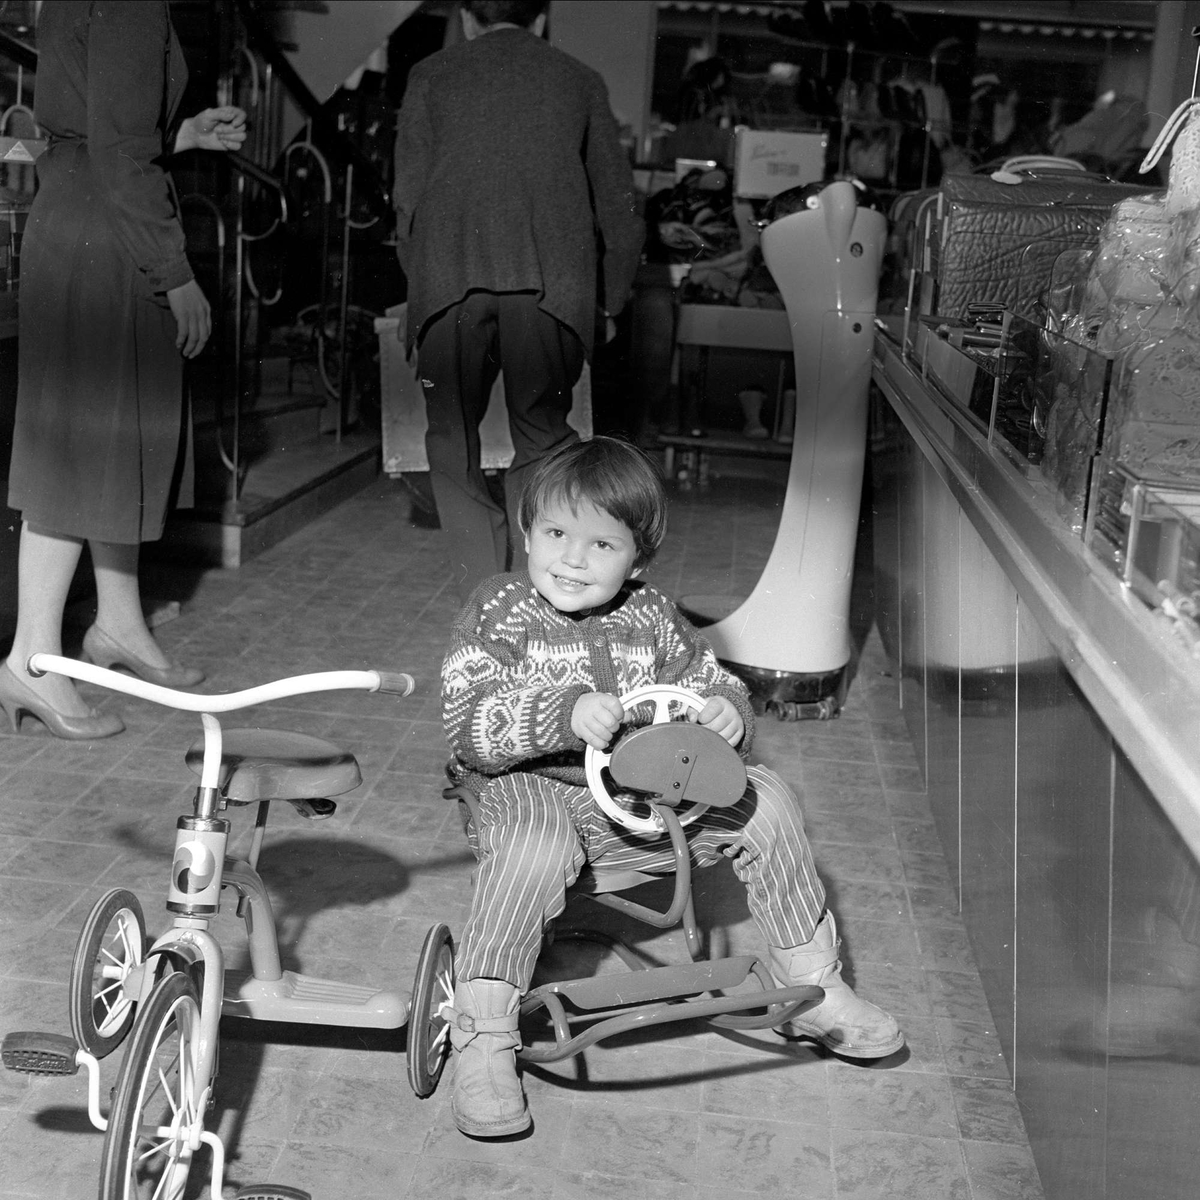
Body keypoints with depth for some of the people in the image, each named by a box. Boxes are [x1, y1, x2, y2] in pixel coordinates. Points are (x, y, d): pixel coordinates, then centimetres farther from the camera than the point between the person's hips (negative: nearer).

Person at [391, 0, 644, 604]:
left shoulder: (431, 75, 20)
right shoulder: (580, 80, 21)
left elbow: (408, 195, 14)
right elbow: (617, 203, 18)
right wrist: (609, 302, 24)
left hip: (450, 275, 0)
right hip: (551, 278, 1)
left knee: (453, 438, 9)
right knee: (541, 435, 11)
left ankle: (482, 595, 2)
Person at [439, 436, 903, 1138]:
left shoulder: (650, 617, 4)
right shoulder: (501, 612, -7)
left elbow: (713, 685, 12)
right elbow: (469, 725, -18)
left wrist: (726, 712, -15)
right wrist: (567, 714, -33)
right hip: (531, 789, -4)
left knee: (766, 801, -7)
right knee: (535, 842, -38)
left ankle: (813, 986, 9)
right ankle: (483, 1035, -25)